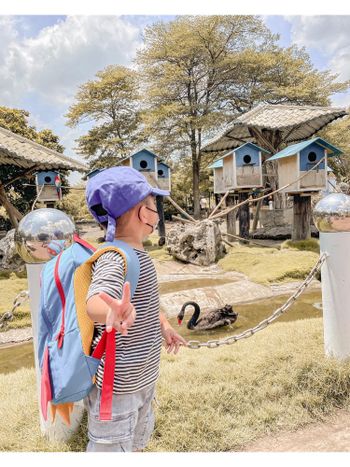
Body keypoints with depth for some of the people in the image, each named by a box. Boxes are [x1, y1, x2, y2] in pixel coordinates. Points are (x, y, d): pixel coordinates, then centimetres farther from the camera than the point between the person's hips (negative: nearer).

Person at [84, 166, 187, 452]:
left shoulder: (138, 253, 2)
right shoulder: (115, 258, -28)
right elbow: (96, 300, -48)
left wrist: (163, 325, 22)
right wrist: (113, 313, -68)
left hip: (143, 375, 9)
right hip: (117, 384, -9)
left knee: (139, 439, 30)